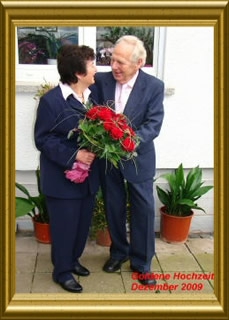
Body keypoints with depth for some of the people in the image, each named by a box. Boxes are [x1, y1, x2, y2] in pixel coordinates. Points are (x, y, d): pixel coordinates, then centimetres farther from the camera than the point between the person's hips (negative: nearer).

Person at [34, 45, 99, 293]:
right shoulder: (51, 100, -16)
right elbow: (42, 139, -16)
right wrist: (74, 155, -24)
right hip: (62, 177, -6)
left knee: (83, 222, 17)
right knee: (64, 225, 6)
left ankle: (73, 260, 39)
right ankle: (62, 271, 26)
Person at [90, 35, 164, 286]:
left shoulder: (154, 86, -13)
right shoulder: (101, 80, -7)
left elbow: (153, 124, -18)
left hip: (138, 158, -2)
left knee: (143, 211, 6)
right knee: (114, 208, 16)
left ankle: (141, 262, 24)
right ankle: (118, 251, 37)